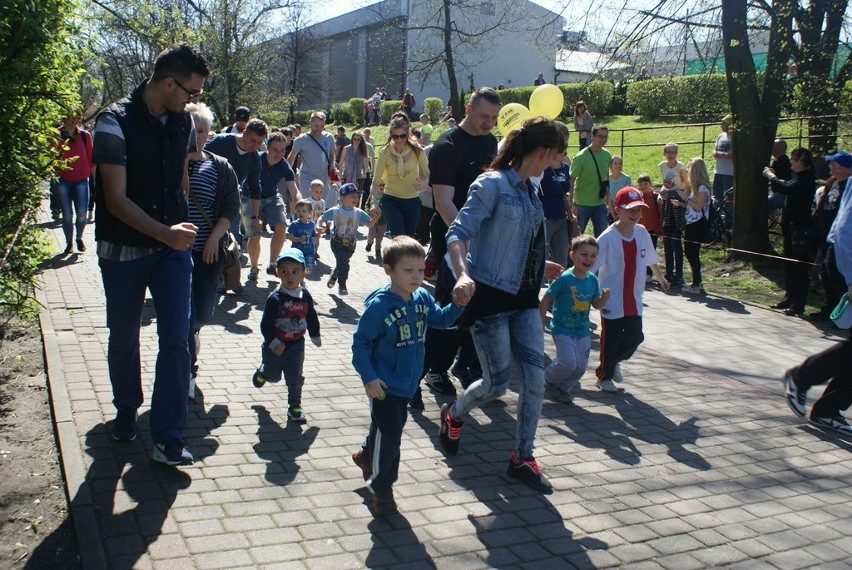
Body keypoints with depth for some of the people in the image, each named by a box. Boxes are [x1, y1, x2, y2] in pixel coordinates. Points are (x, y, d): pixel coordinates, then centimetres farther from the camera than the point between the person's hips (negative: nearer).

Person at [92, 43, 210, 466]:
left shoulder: (182, 121, 1)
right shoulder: (115, 123, -17)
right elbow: (116, 199, -21)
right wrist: (164, 232, -32)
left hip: (172, 247, 4)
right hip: (123, 251, -3)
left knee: (176, 337, -4)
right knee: (124, 337, 12)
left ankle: (167, 437, 3)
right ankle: (126, 410, 37)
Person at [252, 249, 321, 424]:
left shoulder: (305, 296, -6)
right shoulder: (275, 298, -20)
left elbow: (312, 318, 9)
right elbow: (266, 324, -19)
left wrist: (315, 337, 15)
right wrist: (274, 344, -25)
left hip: (296, 345, 2)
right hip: (274, 346, -2)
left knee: (295, 378, 0)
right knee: (273, 375, 19)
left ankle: (295, 408, 12)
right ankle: (262, 372, 53)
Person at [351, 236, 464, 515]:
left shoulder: (422, 298, -3)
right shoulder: (378, 306, -22)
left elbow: (442, 319, 10)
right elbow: (361, 342, -16)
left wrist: (458, 303, -8)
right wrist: (369, 377, -21)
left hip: (407, 383, 7)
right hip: (384, 385, -7)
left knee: (393, 427, 23)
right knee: (388, 434, -3)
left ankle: (366, 455, 50)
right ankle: (381, 487, 17)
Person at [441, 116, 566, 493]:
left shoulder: (531, 188, 11)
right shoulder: (492, 185, -14)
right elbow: (457, 233, -21)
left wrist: (541, 267, 33)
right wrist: (463, 275, -37)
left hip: (523, 298, 8)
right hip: (490, 296, -7)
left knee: (535, 378, 2)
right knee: (497, 383, 0)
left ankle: (522, 458, 16)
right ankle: (453, 415, 32)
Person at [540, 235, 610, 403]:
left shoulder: (592, 279, 0)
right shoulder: (565, 278, -18)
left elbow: (596, 304, 8)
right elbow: (545, 301, -12)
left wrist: (604, 298, -13)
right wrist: (541, 323, -12)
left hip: (582, 331, 6)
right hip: (563, 329, -6)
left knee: (580, 366, 8)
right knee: (568, 362, -15)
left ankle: (563, 389, 31)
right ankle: (548, 381, 14)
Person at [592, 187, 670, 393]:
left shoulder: (642, 233, 1)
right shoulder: (608, 238, -16)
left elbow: (650, 259, 19)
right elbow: (588, 265, -20)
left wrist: (660, 277, 31)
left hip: (634, 300, 5)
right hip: (612, 300, -5)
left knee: (635, 337, 8)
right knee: (611, 340, 4)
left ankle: (614, 362, 37)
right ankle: (604, 376, 25)